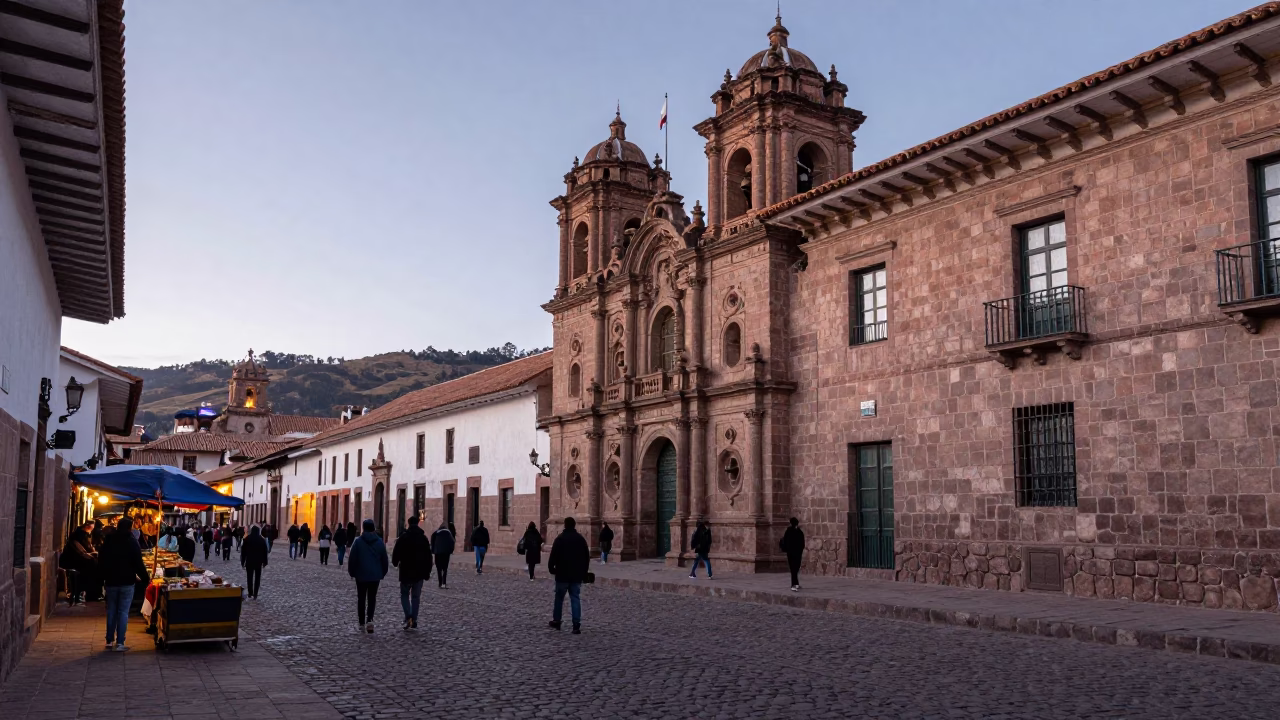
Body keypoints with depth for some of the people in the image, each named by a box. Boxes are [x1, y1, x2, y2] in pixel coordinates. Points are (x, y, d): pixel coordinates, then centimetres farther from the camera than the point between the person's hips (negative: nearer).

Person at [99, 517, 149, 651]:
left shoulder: (109, 541, 4)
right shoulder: (132, 542, -10)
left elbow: (101, 560, 12)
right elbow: (138, 563, -12)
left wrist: (105, 577, 22)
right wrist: (145, 577, 0)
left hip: (111, 581, 4)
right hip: (127, 582, -4)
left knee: (111, 611, 14)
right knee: (123, 612, -2)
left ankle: (109, 641, 18)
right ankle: (120, 643, -5)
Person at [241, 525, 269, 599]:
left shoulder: (247, 539, -3)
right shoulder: (262, 540, -1)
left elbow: (243, 551, -2)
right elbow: (265, 552, 1)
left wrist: (242, 561, 4)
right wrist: (264, 562, 7)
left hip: (249, 561, 0)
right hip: (259, 562, 1)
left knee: (249, 578, 8)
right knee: (257, 578, 6)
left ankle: (250, 594, 5)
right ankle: (255, 595, 3)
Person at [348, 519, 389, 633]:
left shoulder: (358, 541, -7)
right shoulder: (380, 542, 0)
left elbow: (353, 559, -6)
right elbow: (384, 559, 5)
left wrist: (351, 572, 8)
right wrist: (383, 573, 16)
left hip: (361, 575, -1)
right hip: (375, 575, 1)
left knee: (361, 598, 10)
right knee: (372, 598, 6)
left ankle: (362, 622, 13)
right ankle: (369, 619, -14)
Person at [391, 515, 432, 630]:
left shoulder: (403, 537, -8)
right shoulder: (424, 538, 3)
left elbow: (397, 553, -6)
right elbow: (428, 557, 5)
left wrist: (395, 562, 16)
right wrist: (427, 572, 11)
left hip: (406, 572, -3)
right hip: (419, 573, 3)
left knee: (404, 594, 9)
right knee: (416, 596, 11)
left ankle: (408, 616, -11)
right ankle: (414, 620, 9)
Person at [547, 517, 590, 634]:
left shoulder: (560, 539, -9)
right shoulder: (581, 539, 4)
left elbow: (553, 556, -11)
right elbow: (587, 557, 9)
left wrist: (551, 568, 4)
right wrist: (584, 572, 17)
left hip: (562, 574, -3)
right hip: (577, 575, 3)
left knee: (559, 598, 13)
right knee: (575, 599, 2)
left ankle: (556, 621, 23)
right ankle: (576, 625, -6)